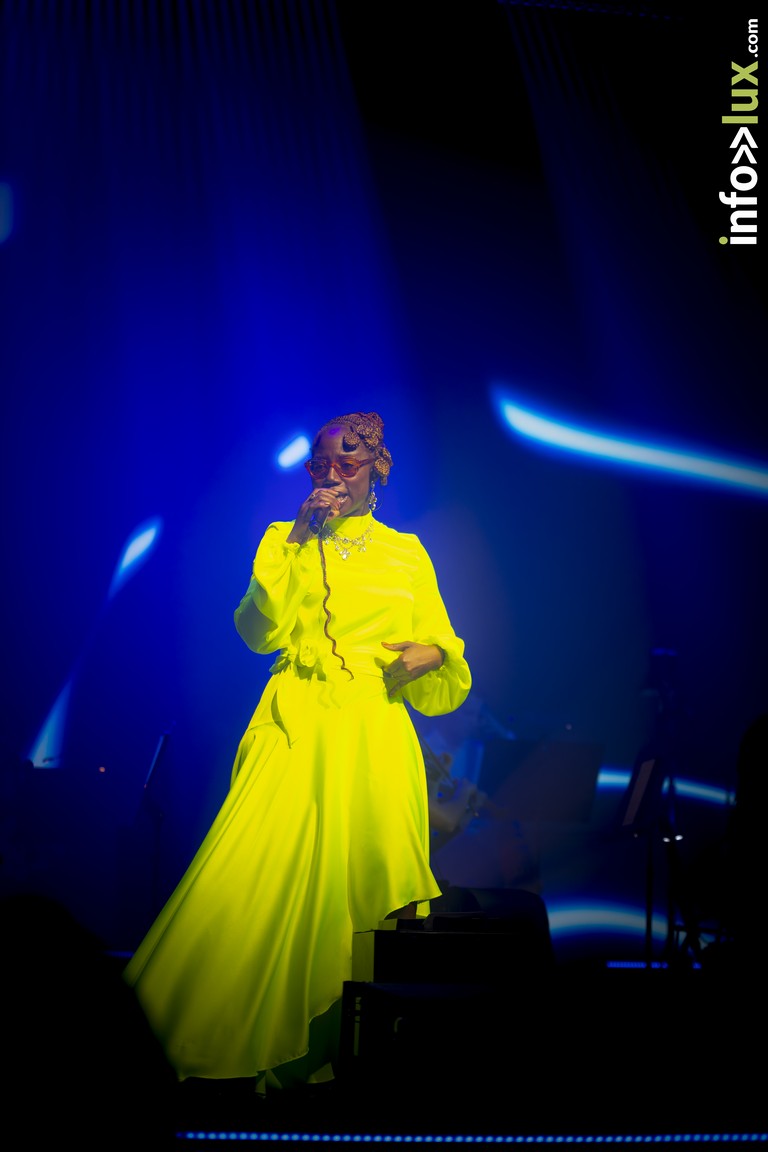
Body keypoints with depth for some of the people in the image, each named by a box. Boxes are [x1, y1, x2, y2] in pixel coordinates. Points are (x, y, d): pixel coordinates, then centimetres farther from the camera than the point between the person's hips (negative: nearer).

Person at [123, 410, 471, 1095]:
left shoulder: (405, 553, 15)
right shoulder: (285, 542, 13)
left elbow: (441, 648, 15)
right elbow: (261, 631, -3)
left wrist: (432, 654, -8)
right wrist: (297, 541, -10)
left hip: (373, 736, 1)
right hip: (296, 730, 0)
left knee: (359, 879, -4)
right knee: (270, 886, -10)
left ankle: (334, 1045, 8)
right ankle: (261, 1039, 2)